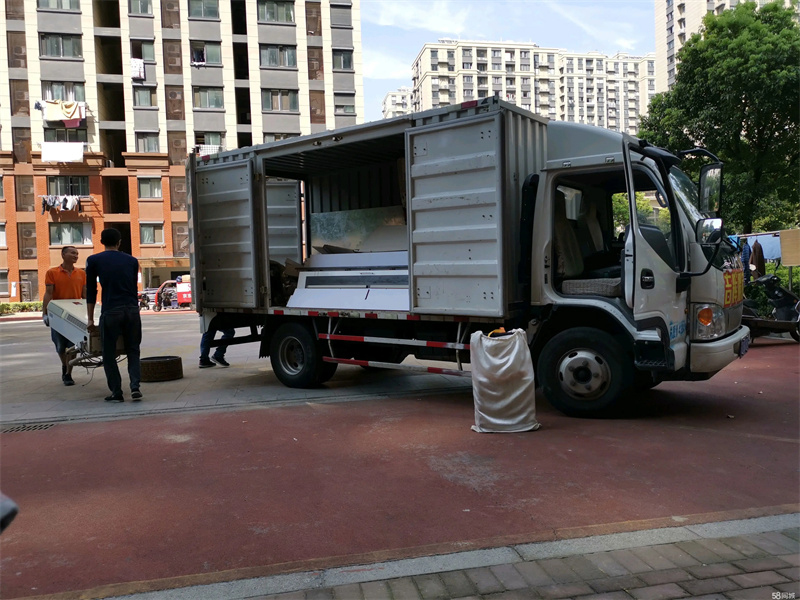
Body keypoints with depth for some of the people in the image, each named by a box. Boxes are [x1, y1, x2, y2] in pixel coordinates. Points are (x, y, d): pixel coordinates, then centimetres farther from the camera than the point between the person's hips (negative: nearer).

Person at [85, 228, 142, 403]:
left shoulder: (94, 261, 6)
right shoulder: (132, 261, 13)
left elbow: (91, 291, 7)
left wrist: (90, 319, 10)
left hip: (110, 312, -2)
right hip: (132, 310, 3)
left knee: (109, 354, 9)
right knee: (133, 351, 13)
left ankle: (117, 392, 10)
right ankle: (135, 387, -3)